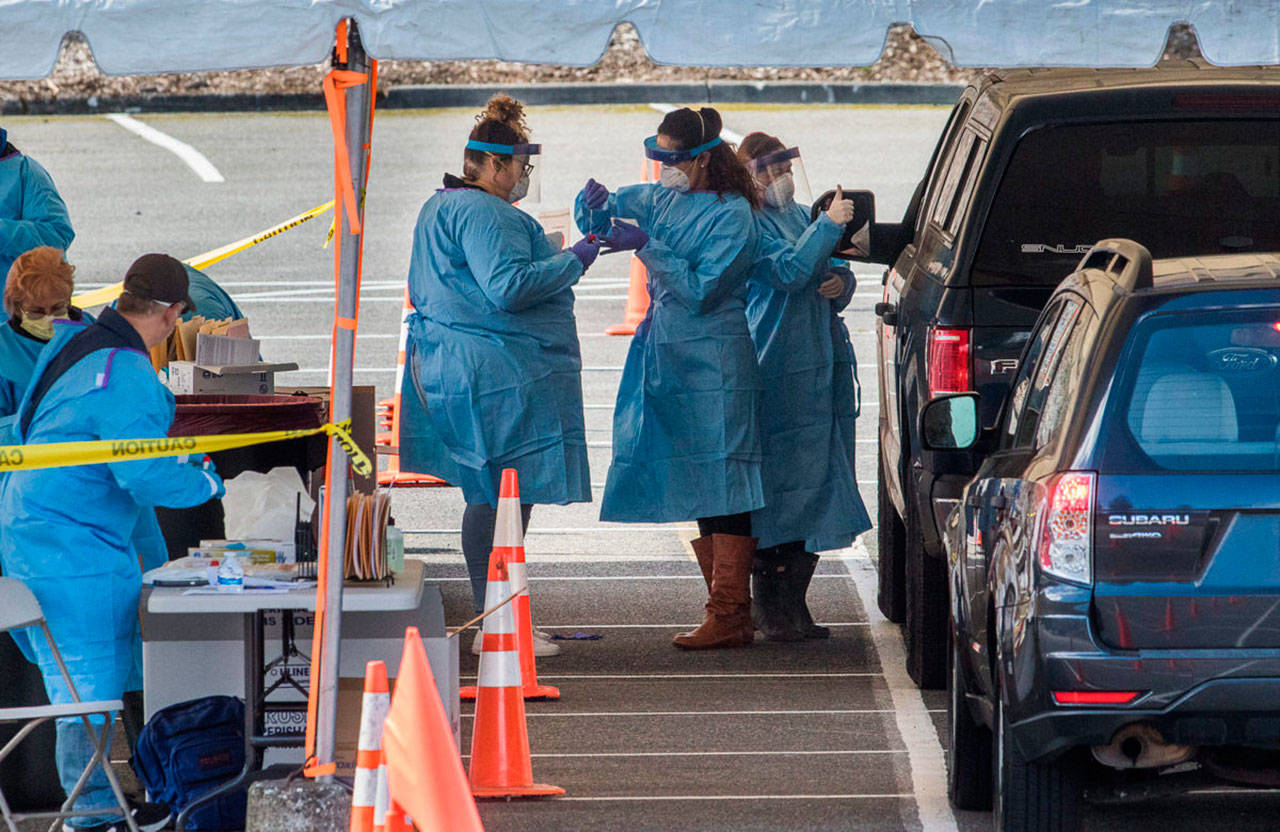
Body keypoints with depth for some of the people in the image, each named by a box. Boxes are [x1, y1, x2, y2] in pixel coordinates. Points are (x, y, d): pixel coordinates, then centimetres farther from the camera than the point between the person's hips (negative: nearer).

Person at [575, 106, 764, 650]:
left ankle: (729, 616, -11)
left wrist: (645, 247, -18)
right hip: (670, 361, 8)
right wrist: (597, 205, -2)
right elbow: (599, 215, 21)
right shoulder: (663, 200, 11)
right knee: (698, 486, 9)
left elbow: (702, 290, -17)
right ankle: (727, 611, 13)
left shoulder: (731, 213, -10)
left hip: (713, 365, -8)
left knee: (722, 485, -10)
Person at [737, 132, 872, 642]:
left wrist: (841, 284, 4)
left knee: (812, 487, 8)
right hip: (776, 370, -8)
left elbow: (832, 275, 26)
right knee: (777, 484, -9)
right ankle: (768, 606, -5)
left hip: (821, 367, 8)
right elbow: (788, 271, -20)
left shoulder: (801, 217, 19)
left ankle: (793, 604, 13)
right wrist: (829, 226, -21)